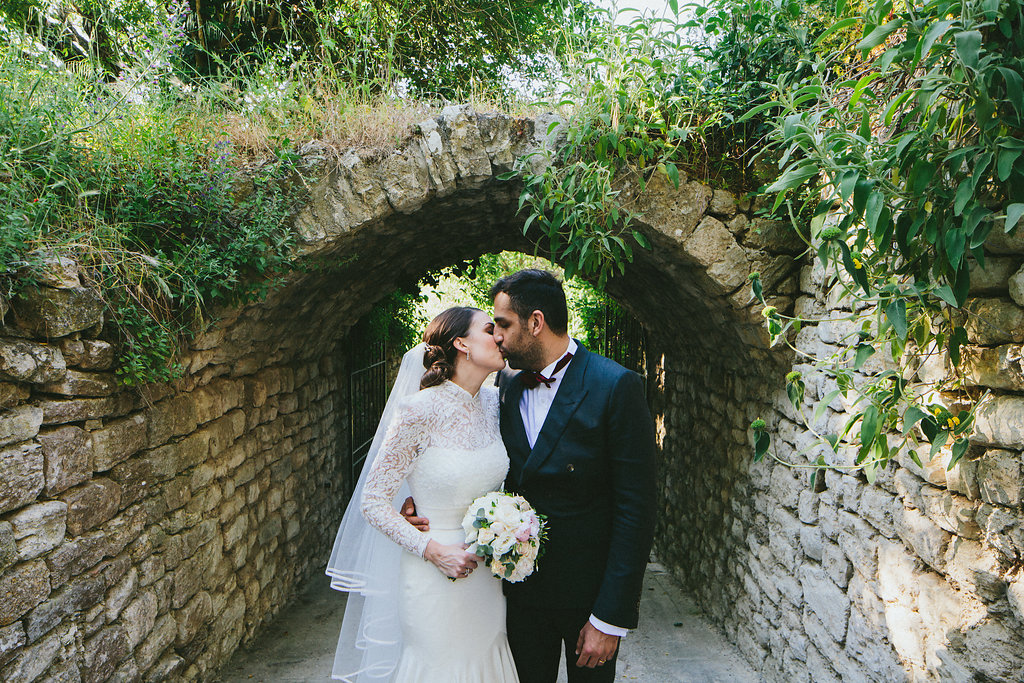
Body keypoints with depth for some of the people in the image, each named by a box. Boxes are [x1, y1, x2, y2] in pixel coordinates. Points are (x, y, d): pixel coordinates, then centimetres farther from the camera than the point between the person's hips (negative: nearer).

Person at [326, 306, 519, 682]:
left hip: (488, 575, 6)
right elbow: (372, 501, -13)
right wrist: (431, 550, -21)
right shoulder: (421, 411, -19)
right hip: (434, 577, -5)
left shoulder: (494, 402, -1)